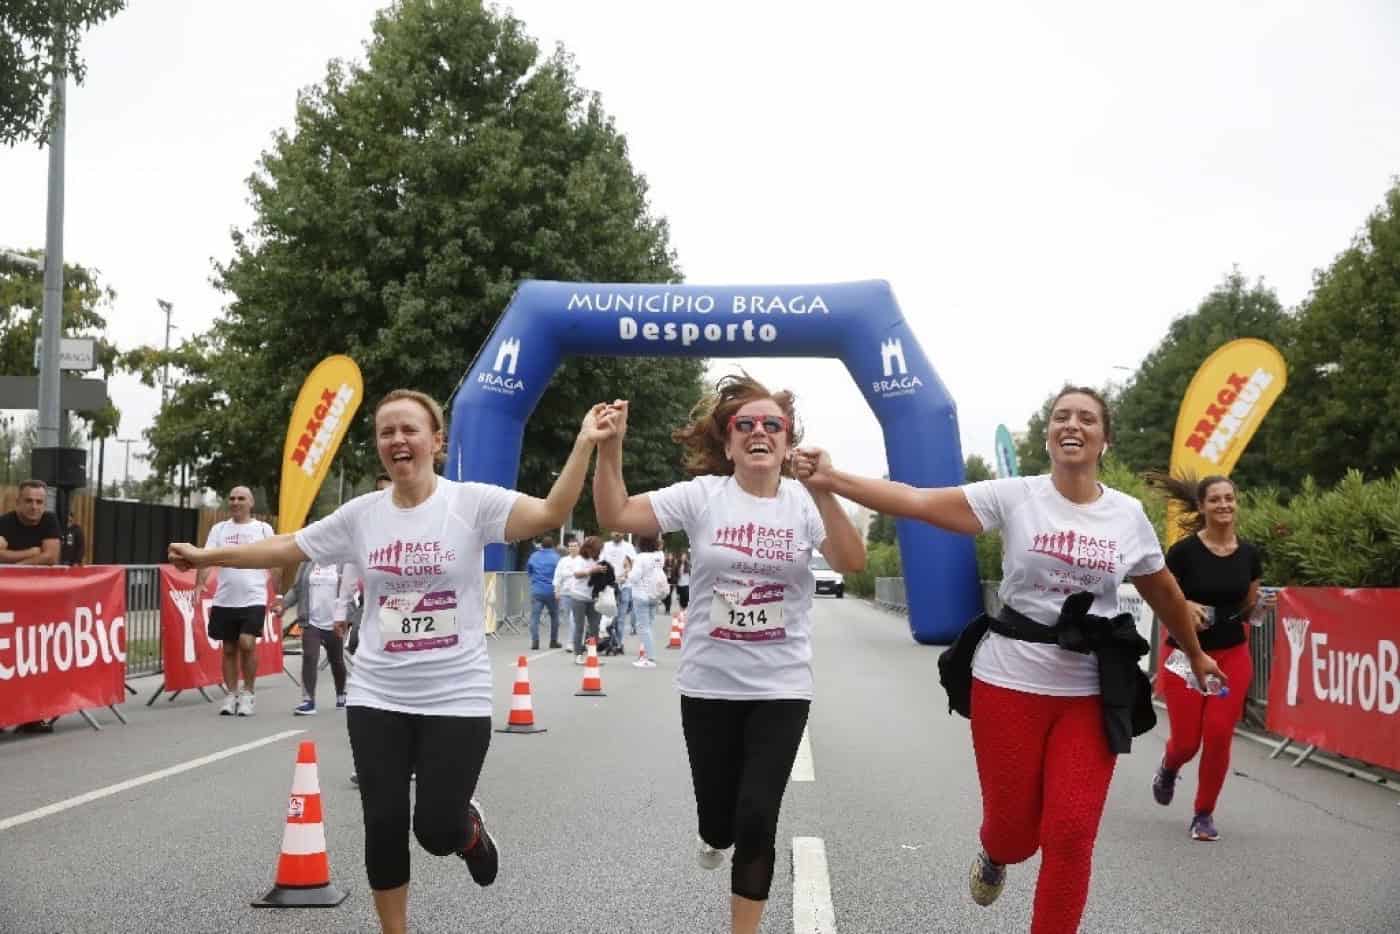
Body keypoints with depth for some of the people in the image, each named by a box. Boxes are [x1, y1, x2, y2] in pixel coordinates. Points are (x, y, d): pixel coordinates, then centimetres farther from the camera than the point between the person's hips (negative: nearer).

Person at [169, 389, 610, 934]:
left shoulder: (471, 502, -9)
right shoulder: (361, 514, 2)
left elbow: (550, 514, -21)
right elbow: (286, 548, 11)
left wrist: (584, 444, -29)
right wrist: (209, 556, 13)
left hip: (455, 699, -3)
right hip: (377, 698, 3)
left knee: (437, 829, -3)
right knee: (384, 824, 5)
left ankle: (470, 827, 35)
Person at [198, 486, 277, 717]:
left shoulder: (263, 529, 2)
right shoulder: (219, 529, 7)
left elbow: (274, 564, 5)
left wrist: (278, 595, 1)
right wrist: (199, 585, -18)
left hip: (253, 599, -3)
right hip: (224, 600, 3)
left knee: (247, 644, -14)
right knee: (229, 649, 8)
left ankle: (248, 693, 2)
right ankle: (231, 695, 18)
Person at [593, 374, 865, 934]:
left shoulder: (804, 502, -5)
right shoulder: (702, 496, -5)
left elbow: (852, 563, -20)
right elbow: (615, 516, -10)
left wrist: (824, 492, -32)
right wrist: (610, 449, -24)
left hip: (780, 688, -1)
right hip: (708, 685, 1)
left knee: (757, 818, -6)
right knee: (718, 816, 12)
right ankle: (716, 837, 52)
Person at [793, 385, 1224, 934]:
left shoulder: (1129, 515, 3)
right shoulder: (1014, 496, -5)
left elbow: (1164, 591, 19)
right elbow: (918, 502, -14)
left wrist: (1195, 655, 30)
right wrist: (831, 481, -23)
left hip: (1091, 695, 2)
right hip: (1009, 684, -1)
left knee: (1071, 835, -5)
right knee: (1013, 828, 7)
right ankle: (993, 857, 46)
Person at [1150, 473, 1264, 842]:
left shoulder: (1249, 554, 1)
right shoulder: (1184, 551, -12)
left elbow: (1250, 604, 13)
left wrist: (1253, 607, -9)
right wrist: (1185, 606, -22)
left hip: (1232, 655, 3)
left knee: (1219, 735, -7)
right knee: (1187, 740, 0)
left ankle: (1204, 813, 12)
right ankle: (1168, 768, 38)